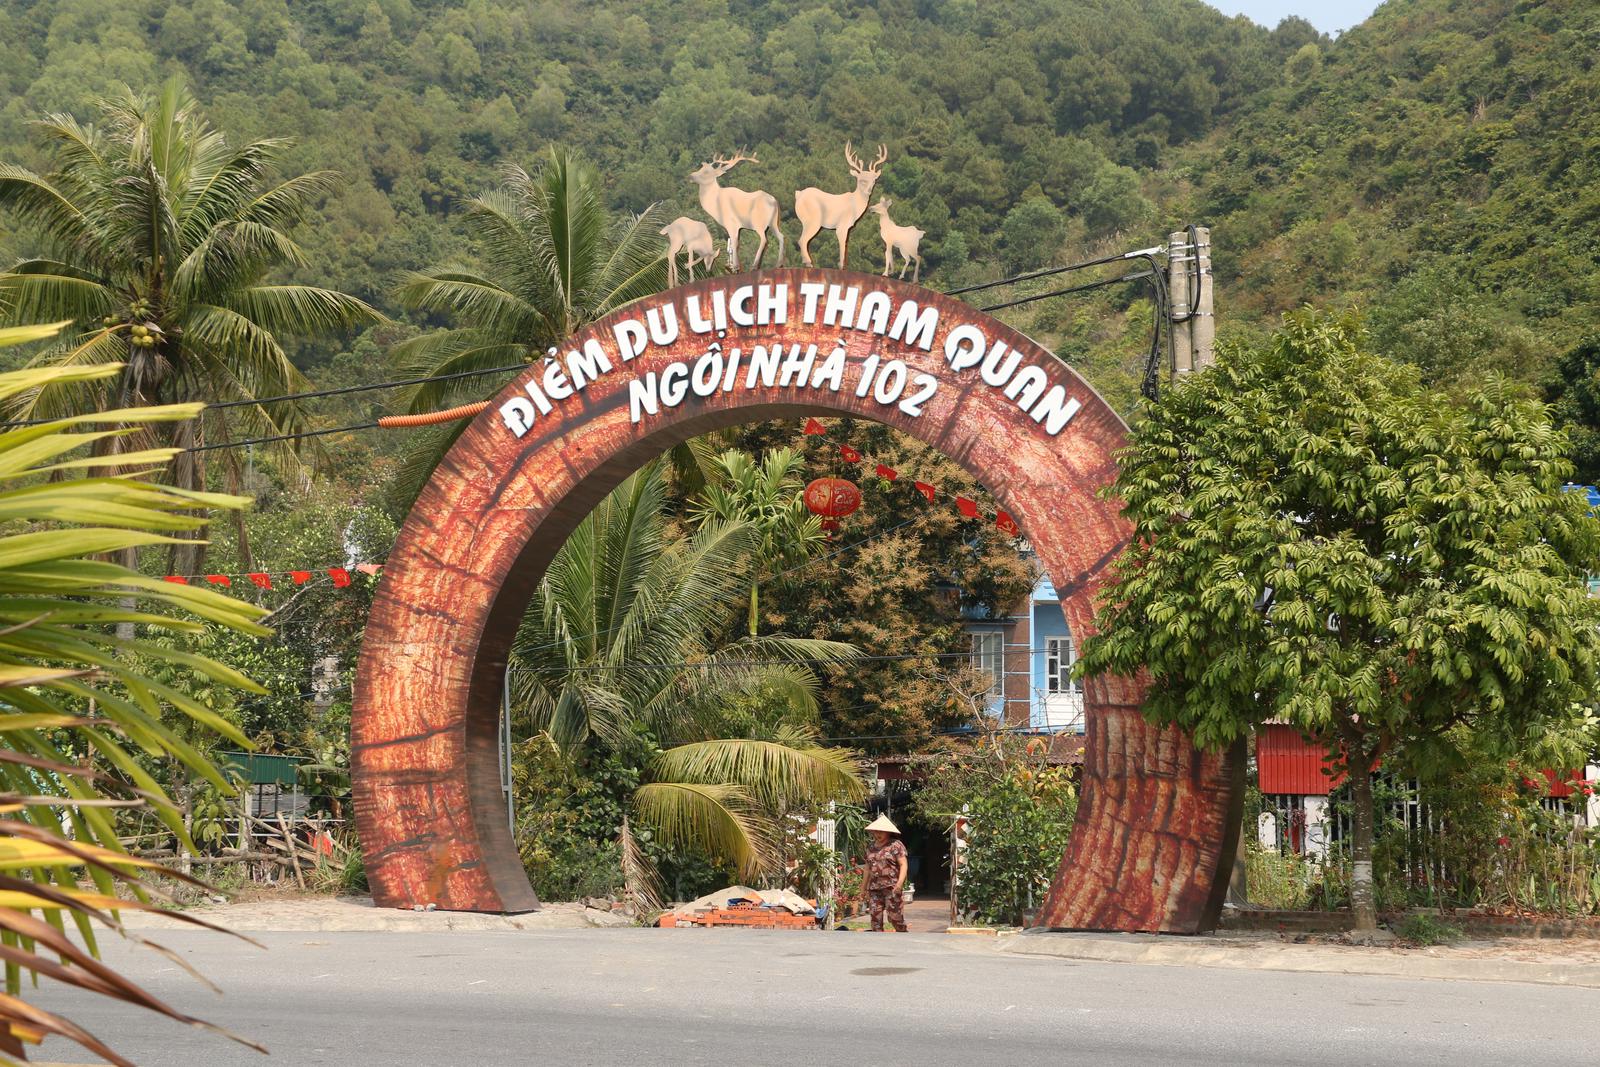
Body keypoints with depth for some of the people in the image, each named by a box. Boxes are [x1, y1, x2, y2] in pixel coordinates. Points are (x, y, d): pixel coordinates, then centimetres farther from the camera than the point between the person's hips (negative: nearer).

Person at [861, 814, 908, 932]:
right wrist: (864, 884, 21)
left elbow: (903, 865, -7)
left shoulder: (896, 845, -3)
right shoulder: (870, 847, 16)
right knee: (875, 914, -1)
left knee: (895, 915, -9)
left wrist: (900, 883, -18)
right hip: (874, 887, 6)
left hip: (892, 886, -6)